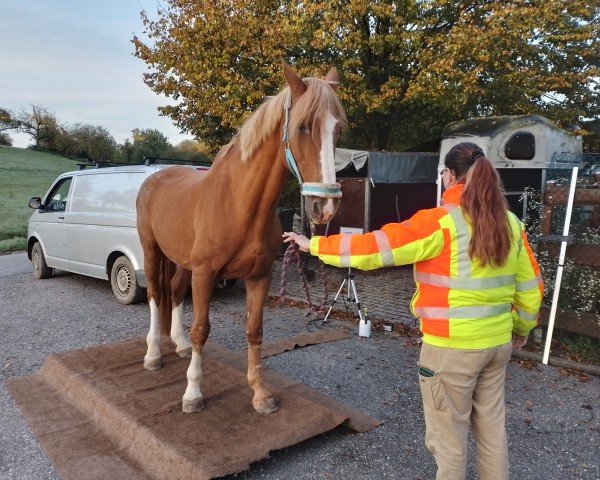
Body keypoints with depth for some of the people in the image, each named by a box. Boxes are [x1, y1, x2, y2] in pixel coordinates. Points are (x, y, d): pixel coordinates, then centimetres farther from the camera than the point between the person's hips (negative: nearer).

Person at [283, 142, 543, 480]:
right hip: (498, 342, 7)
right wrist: (522, 327, 26)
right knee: (491, 427, 23)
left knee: (447, 436, 12)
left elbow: (377, 247, -20)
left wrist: (315, 245, -11)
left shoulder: (441, 222, -18)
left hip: (452, 346, -7)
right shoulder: (511, 224, 2)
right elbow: (531, 287, 9)